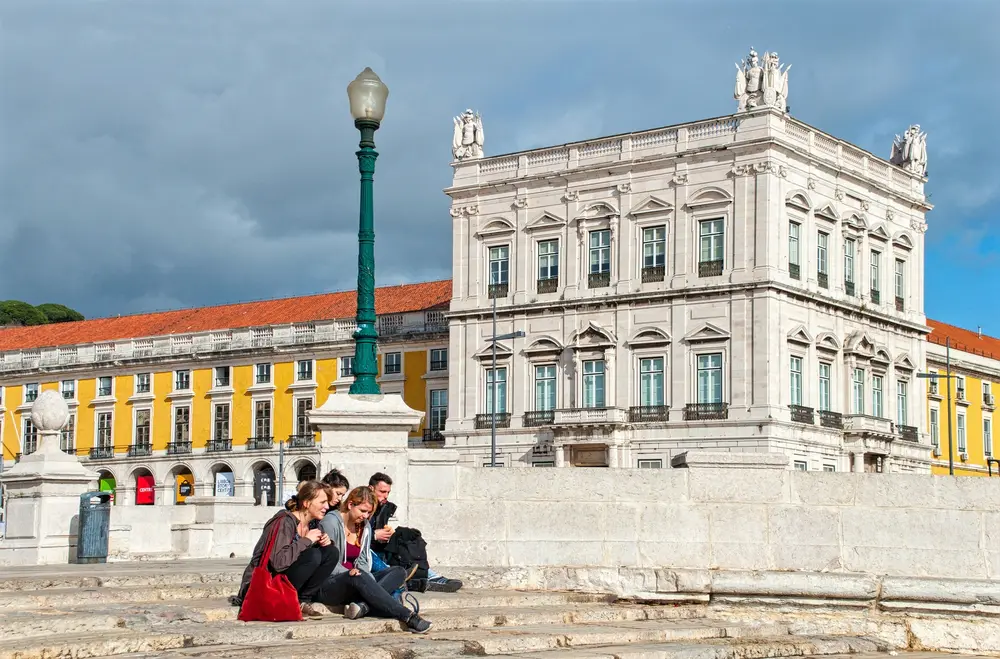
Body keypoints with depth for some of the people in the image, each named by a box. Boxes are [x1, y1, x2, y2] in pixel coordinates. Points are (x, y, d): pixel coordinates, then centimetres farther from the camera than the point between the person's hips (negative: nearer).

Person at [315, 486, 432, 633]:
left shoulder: (364, 526, 15)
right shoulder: (331, 521, -7)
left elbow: (363, 561, 11)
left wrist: (368, 578, -11)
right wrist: (349, 573, -29)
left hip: (355, 583, 8)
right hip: (327, 586, -8)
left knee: (399, 572, -7)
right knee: (359, 577, -39)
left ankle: (363, 605, -34)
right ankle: (408, 617, -44)